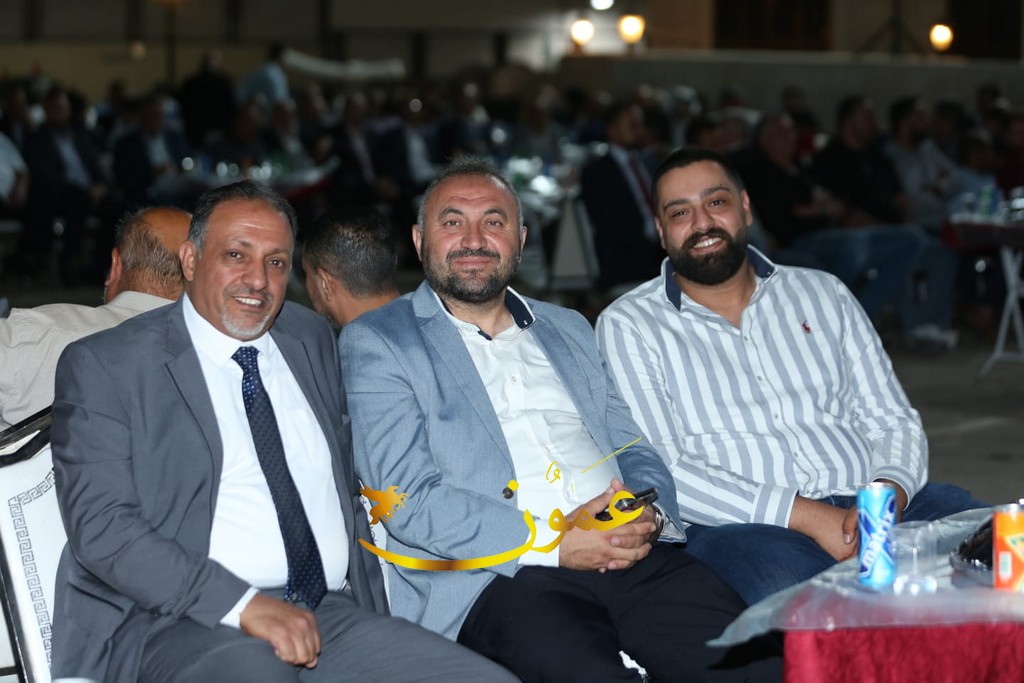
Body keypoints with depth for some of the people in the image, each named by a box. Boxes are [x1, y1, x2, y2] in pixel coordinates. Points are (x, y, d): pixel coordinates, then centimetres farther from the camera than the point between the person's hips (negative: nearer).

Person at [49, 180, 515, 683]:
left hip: (331, 614, 6)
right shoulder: (103, 367, 3)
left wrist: (369, 606, 11)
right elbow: (102, 528, -9)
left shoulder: (312, 340, 21)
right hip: (182, 623, -6)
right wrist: (244, 604, -20)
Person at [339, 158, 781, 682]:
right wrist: (549, 543, -12)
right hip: (494, 578, -4)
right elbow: (407, 499, -4)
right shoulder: (376, 343, 8)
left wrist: (646, 514, -1)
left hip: (631, 558, 5)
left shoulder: (567, 330, 27)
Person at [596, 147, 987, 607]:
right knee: (788, 584, -40)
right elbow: (655, 471, -6)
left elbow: (894, 422, 18)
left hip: (867, 505, 4)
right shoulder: (628, 326, 7)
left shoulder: (822, 294, 21)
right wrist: (806, 516, -15)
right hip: (740, 527, -3)